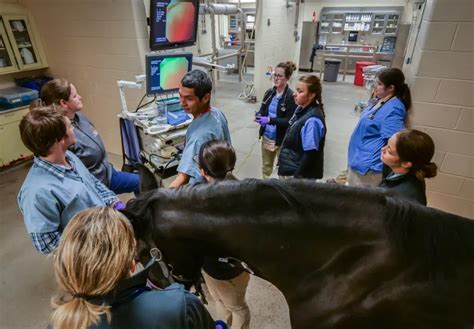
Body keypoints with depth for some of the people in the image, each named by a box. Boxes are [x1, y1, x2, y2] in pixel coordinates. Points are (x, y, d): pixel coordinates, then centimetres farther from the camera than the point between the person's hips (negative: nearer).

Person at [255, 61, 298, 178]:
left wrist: (269, 120, -29)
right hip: (267, 137, 6)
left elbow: (290, 121, -19)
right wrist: (259, 116, -12)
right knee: (266, 166, 23)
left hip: (282, 140, -6)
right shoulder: (269, 92, 3)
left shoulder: (291, 97, -16)